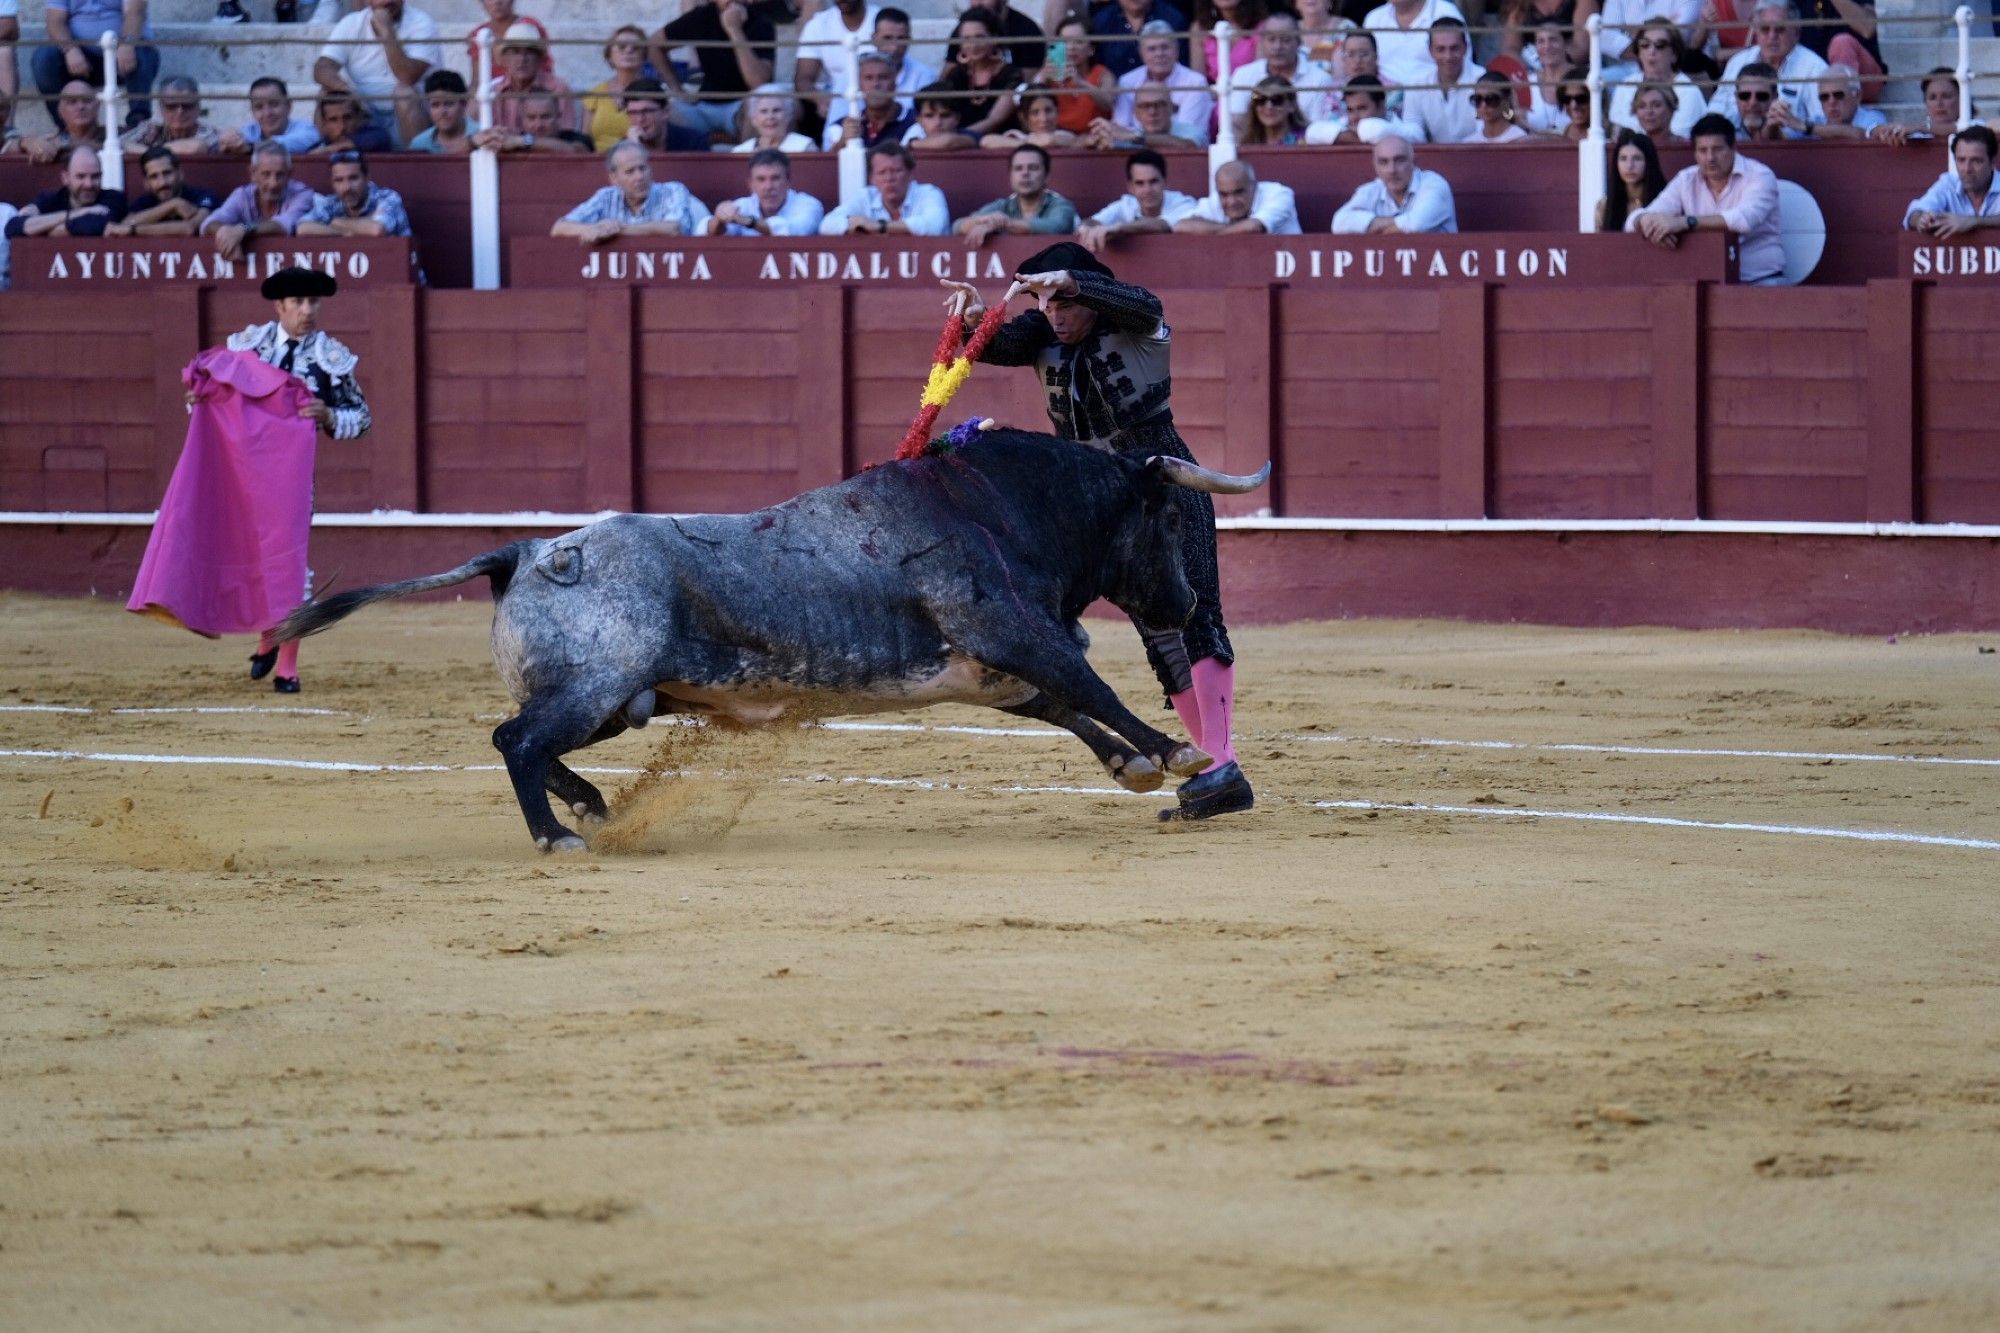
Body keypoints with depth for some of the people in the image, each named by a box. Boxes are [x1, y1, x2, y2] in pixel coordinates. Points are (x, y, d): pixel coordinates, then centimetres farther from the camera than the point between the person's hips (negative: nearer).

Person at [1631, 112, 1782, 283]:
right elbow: (1634, 221, -1)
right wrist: (1648, 221, -27)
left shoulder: (1759, 176, -7)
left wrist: (1685, 222, -35)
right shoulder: (1686, 181, 6)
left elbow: (1746, 219, -28)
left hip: (1759, 281, -4)